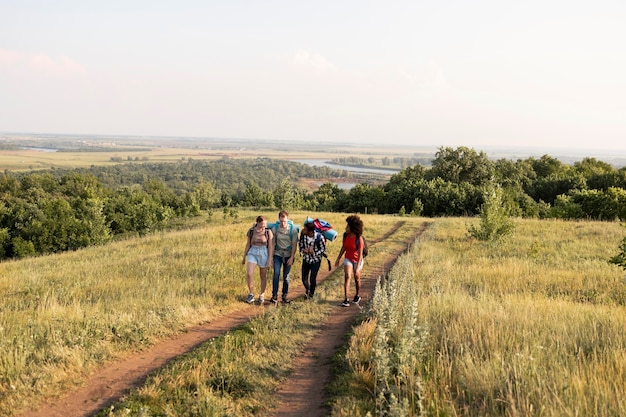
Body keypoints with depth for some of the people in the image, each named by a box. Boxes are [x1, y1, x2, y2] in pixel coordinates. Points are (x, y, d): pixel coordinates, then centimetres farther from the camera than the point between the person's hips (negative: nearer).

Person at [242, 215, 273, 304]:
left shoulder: (268, 232, -8)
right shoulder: (251, 231, -2)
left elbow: (271, 247, -8)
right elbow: (248, 245, 6)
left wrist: (270, 260, -13)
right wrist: (244, 257, 9)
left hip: (264, 254, -1)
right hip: (253, 254, 1)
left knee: (263, 276, 9)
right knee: (250, 274, -15)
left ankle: (262, 295, 28)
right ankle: (251, 295, -1)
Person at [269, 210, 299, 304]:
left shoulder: (293, 229, -11)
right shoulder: (275, 228, -9)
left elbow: (294, 244, -6)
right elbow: (273, 243, -2)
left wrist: (291, 257, -10)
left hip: (288, 255, 0)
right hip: (278, 254, 0)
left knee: (286, 276, 6)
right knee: (276, 274, -11)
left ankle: (285, 295, 18)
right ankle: (274, 295, -5)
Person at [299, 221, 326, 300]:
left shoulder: (319, 237, -28)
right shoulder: (303, 234, -18)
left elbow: (323, 249, -12)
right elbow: (300, 244, 1)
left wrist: (314, 253, -27)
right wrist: (303, 250, -19)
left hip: (316, 260, -3)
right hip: (306, 259, 3)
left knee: (312, 279, -1)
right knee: (304, 278, 8)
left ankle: (311, 294, 27)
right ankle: (307, 290, 42)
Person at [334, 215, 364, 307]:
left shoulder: (359, 238, -24)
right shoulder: (345, 235, -10)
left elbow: (360, 254, -24)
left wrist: (357, 267, -27)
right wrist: (338, 259, 12)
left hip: (357, 260, -3)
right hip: (348, 259, 3)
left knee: (357, 279, 13)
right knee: (347, 276, -15)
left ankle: (357, 296, 38)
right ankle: (345, 299, -17)